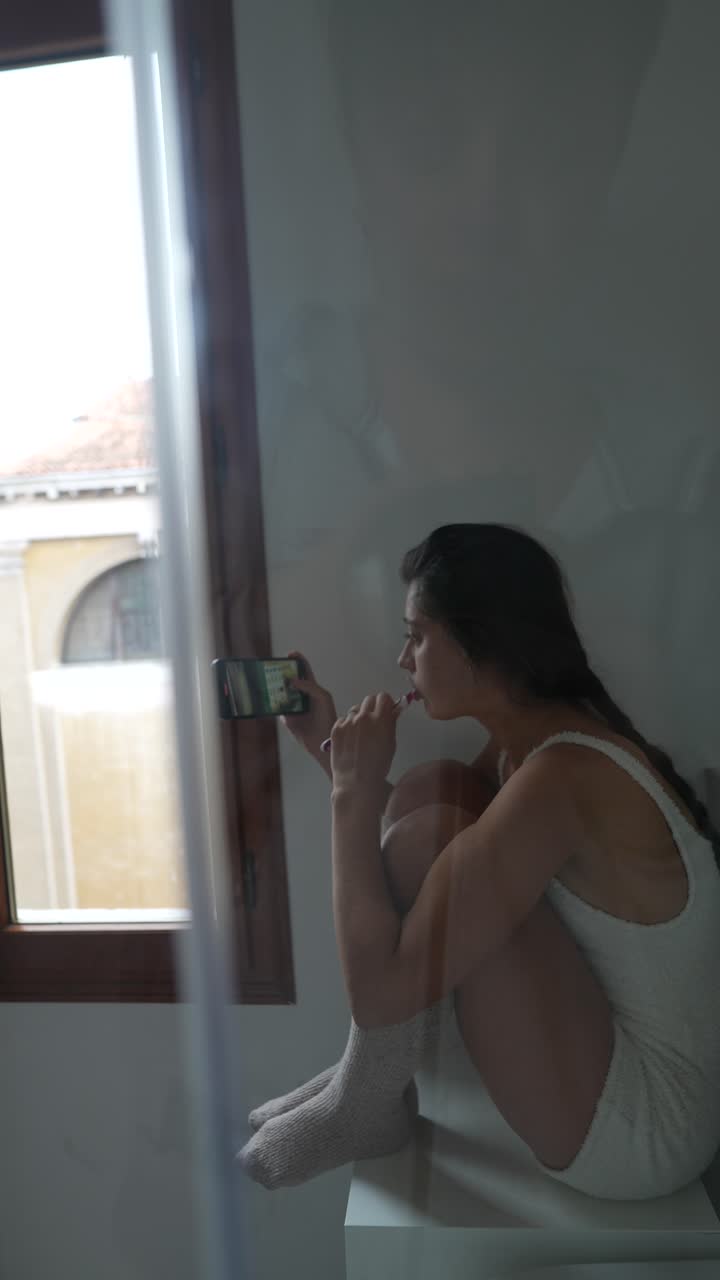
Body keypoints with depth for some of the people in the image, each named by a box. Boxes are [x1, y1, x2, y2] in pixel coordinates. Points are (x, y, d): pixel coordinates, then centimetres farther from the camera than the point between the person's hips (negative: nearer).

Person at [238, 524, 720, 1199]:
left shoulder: (561, 778, -29)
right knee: (427, 790, -1)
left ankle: (366, 1108, 1)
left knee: (427, 839, -23)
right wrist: (329, 747, 7)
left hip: (643, 1129, -9)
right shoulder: (530, 738, -2)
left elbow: (379, 992, -29)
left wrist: (354, 793, -20)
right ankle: (366, 1076, 9)